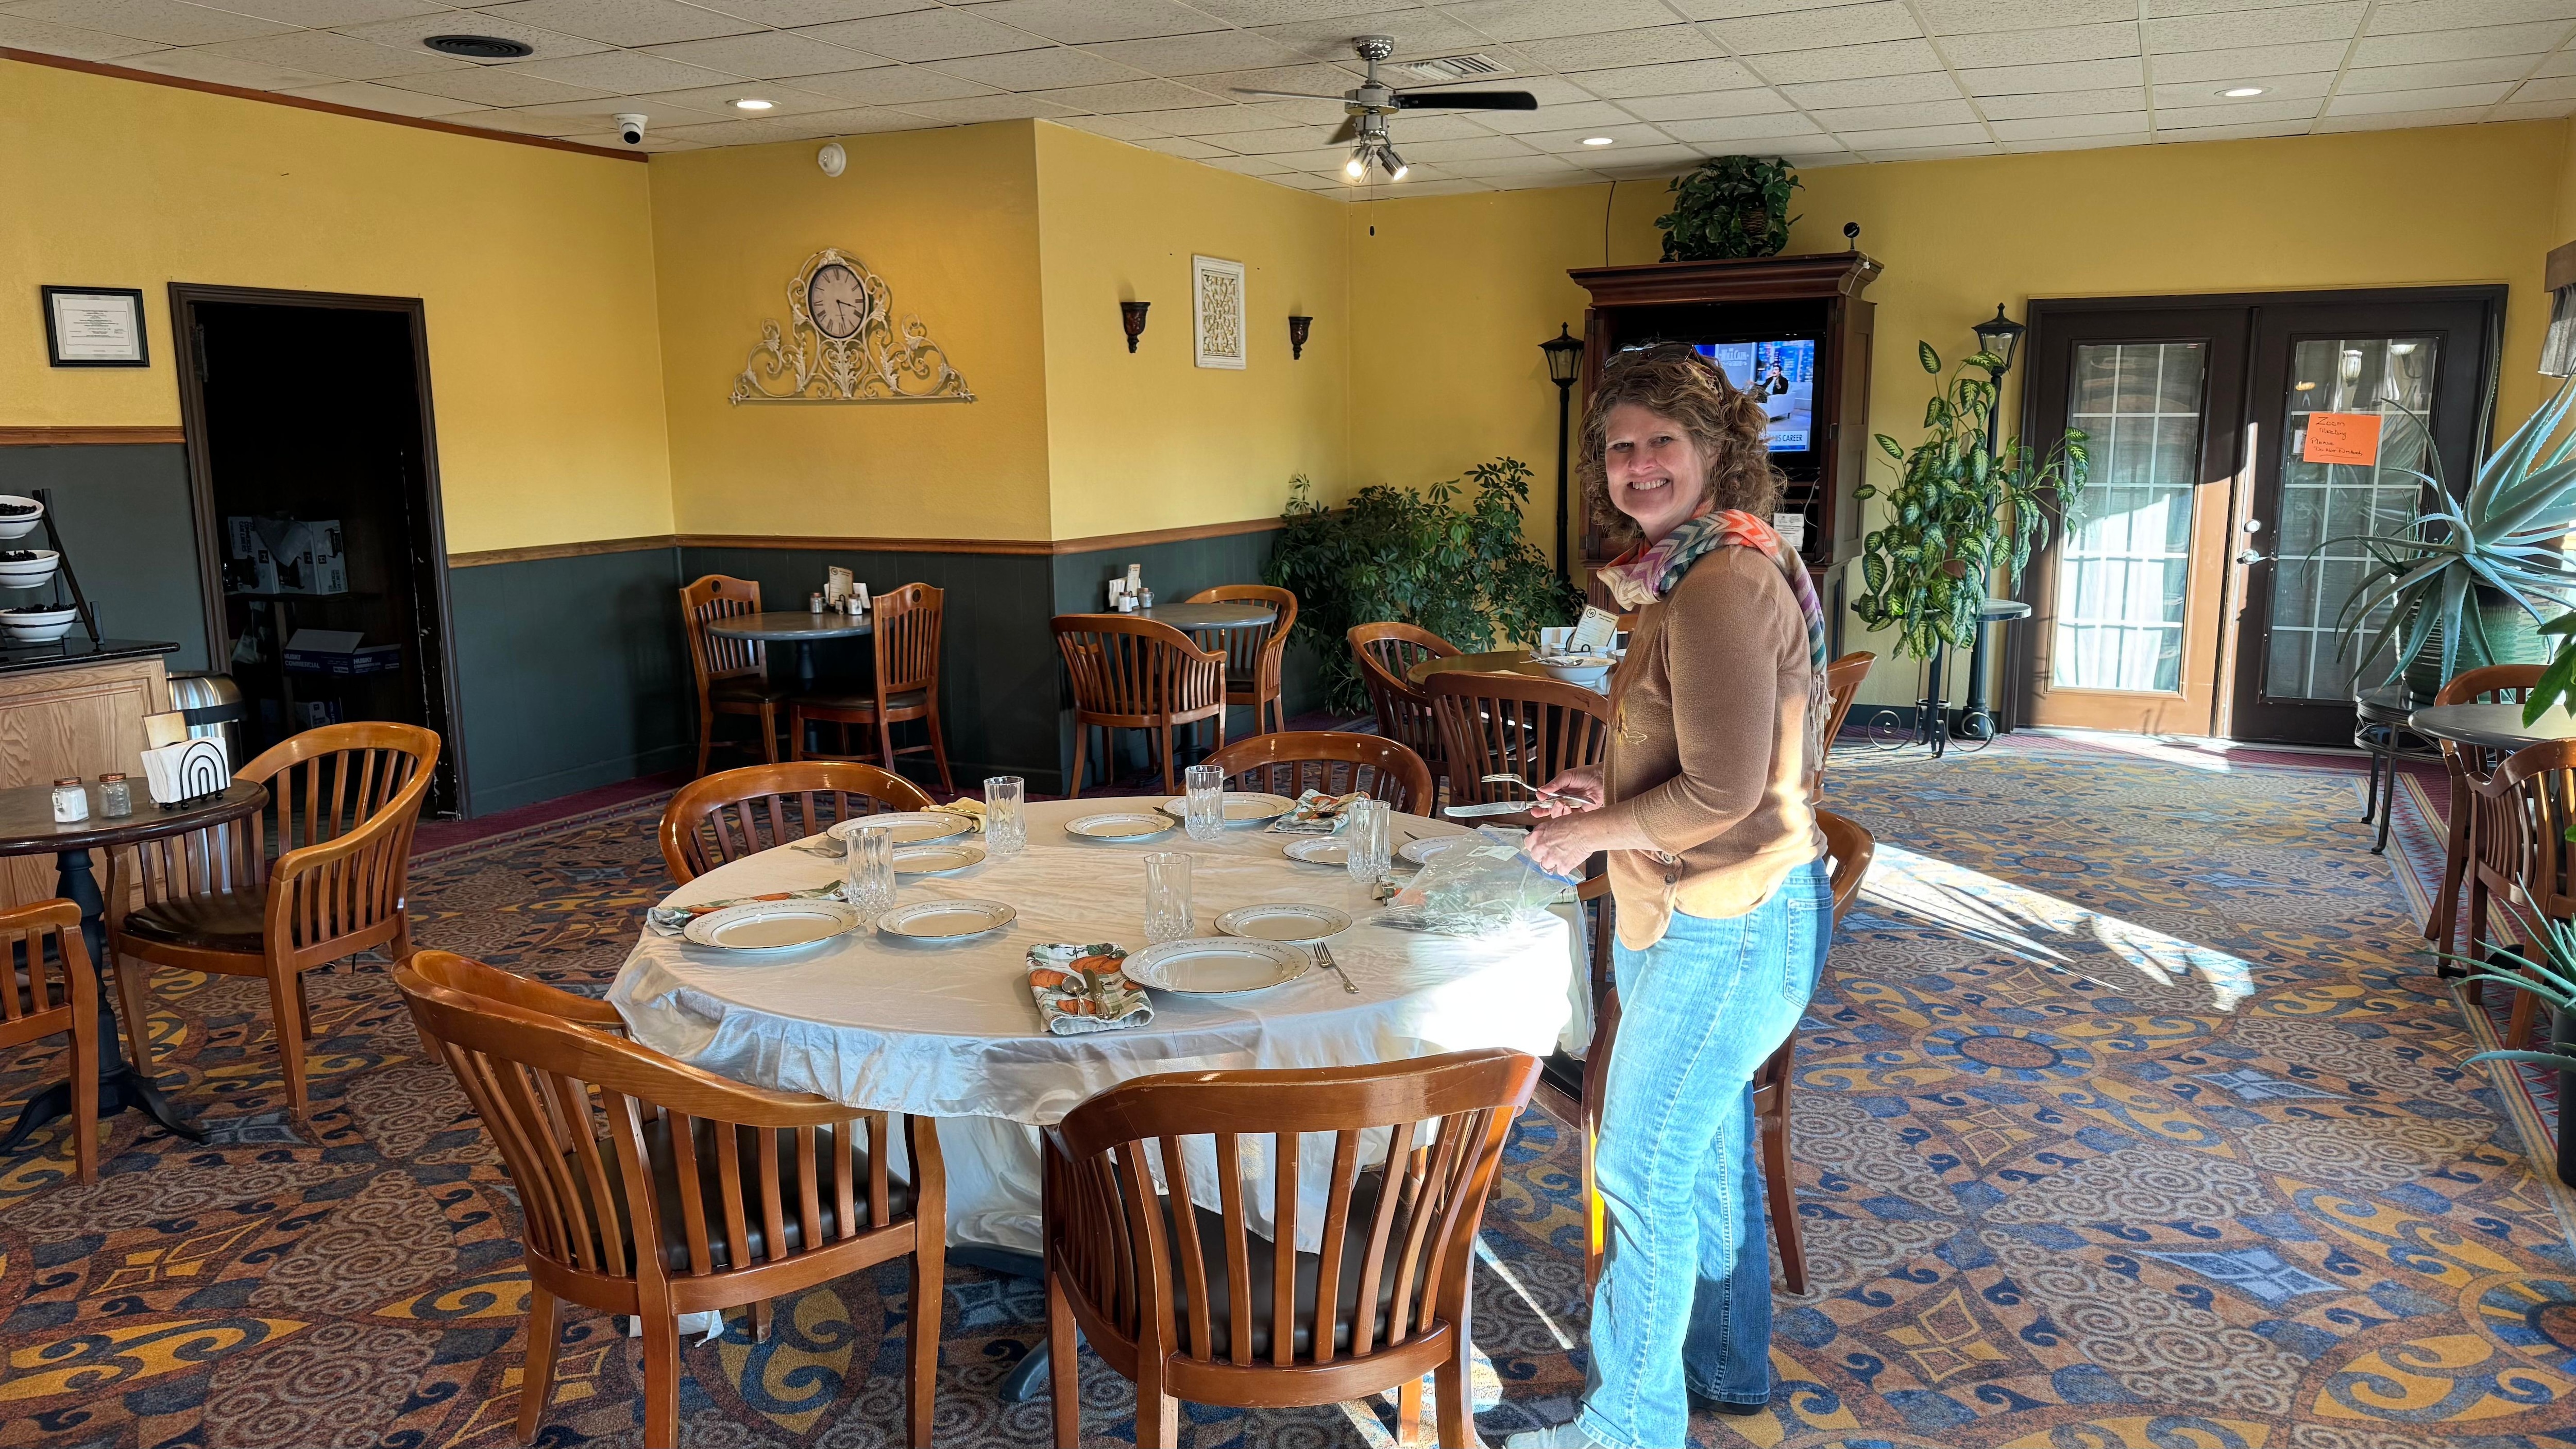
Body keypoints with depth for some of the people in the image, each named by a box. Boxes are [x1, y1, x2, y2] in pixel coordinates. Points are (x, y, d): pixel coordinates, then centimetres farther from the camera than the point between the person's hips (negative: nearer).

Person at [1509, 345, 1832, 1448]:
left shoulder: (1722, 585, -23)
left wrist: (1590, 832, -13)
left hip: (1726, 928, -11)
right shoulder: (1698, 569, 10)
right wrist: (1615, 790, 7)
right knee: (1706, 1149, 23)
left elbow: (1722, 793, -26)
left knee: (1642, 1175, 1)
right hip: (1700, 914, 11)